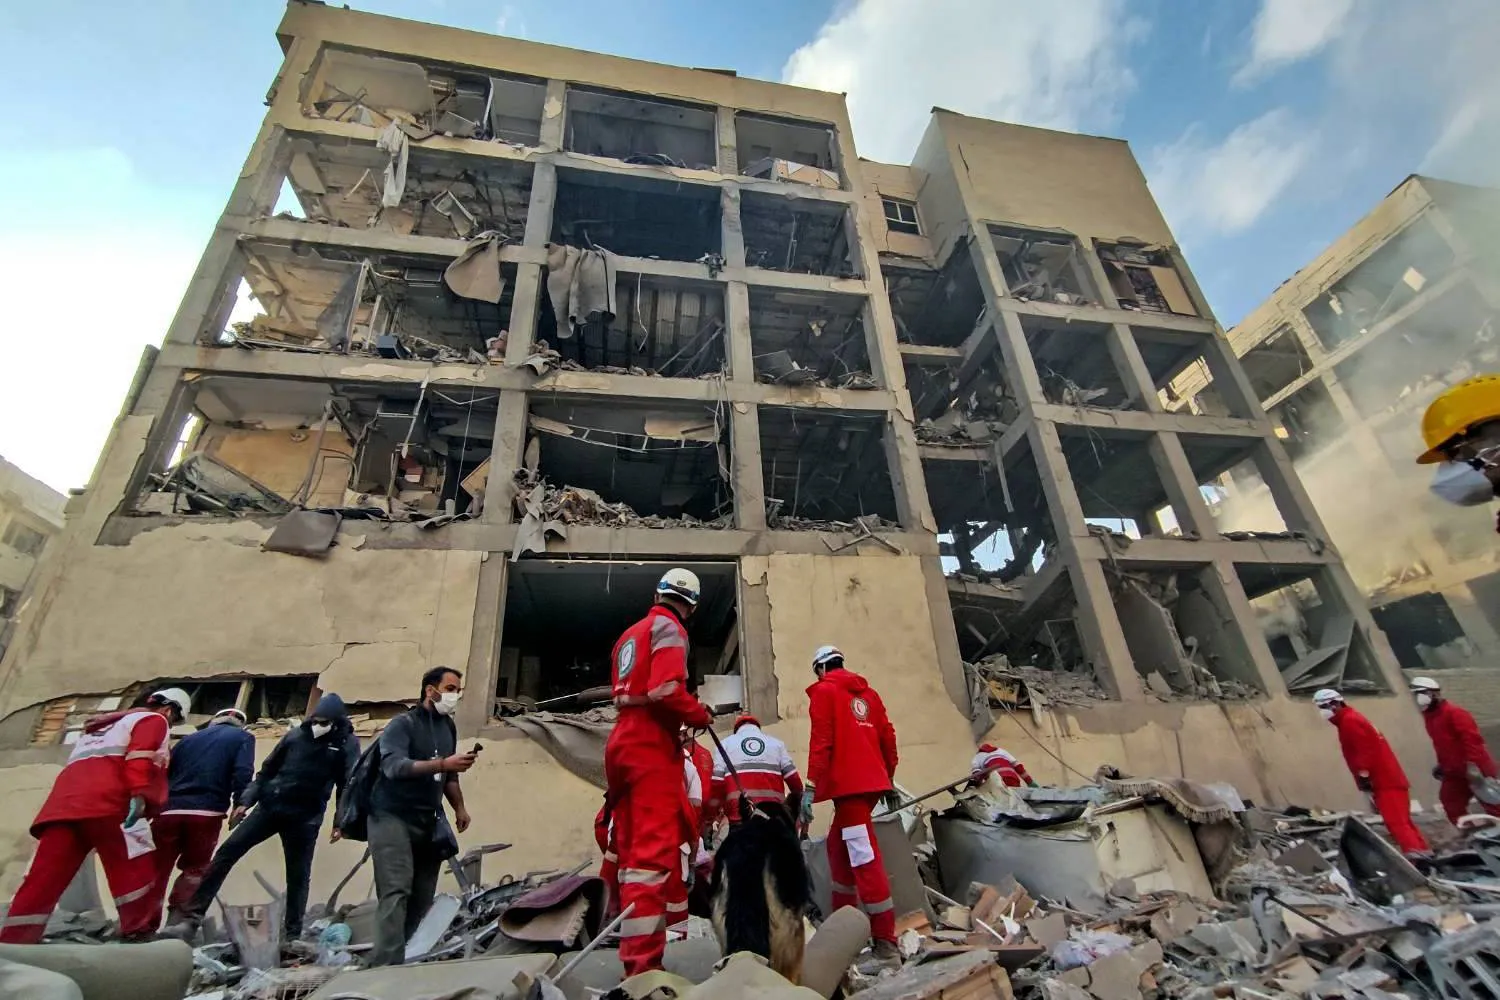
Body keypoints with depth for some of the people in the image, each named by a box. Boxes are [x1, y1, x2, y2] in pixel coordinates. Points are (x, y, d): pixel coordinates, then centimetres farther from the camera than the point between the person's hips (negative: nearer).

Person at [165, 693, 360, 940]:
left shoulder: (347, 743, -4)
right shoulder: (297, 733, 4)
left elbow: (348, 784, -6)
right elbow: (268, 769, 11)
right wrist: (245, 801, 2)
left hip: (306, 817, -3)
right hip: (270, 806, 3)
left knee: (298, 875, 4)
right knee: (227, 852, -6)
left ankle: (292, 935, 18)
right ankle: (191, 918, 5)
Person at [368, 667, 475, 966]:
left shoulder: (448, 727, 10)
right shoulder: (403, 724, -11)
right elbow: (393, 766, -27)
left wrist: (459, 808, 13)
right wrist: (442, 764, -35)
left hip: (429, 822, 6)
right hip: (393, 817, -6)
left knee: (422, 897, 5)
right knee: (397, 891, -15)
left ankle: (408, 958, 16)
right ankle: (387, 965, -13)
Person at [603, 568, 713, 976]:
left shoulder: (629, 635, 22)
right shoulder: (669, 628, -6)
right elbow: (665, 689, -21)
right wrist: (700, 715, -5)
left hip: (623, 744, 9)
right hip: (652, 747, -9)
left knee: (633, 849, 13)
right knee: (653, 851, -10)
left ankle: (634, 952, 22)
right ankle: (643, 963, -12)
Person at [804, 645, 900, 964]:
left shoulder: (824, 690, -2)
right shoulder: (866, 691, 17)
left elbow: (821, 740, -12)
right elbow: (888, 737, 16)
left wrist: (811, 785, -14)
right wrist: (888, 777, 25)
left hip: (849, 783, -8)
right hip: (872, 780, 8)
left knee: (864, 857, -7)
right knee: (838, 843, 19)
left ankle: (885, 941, -7)